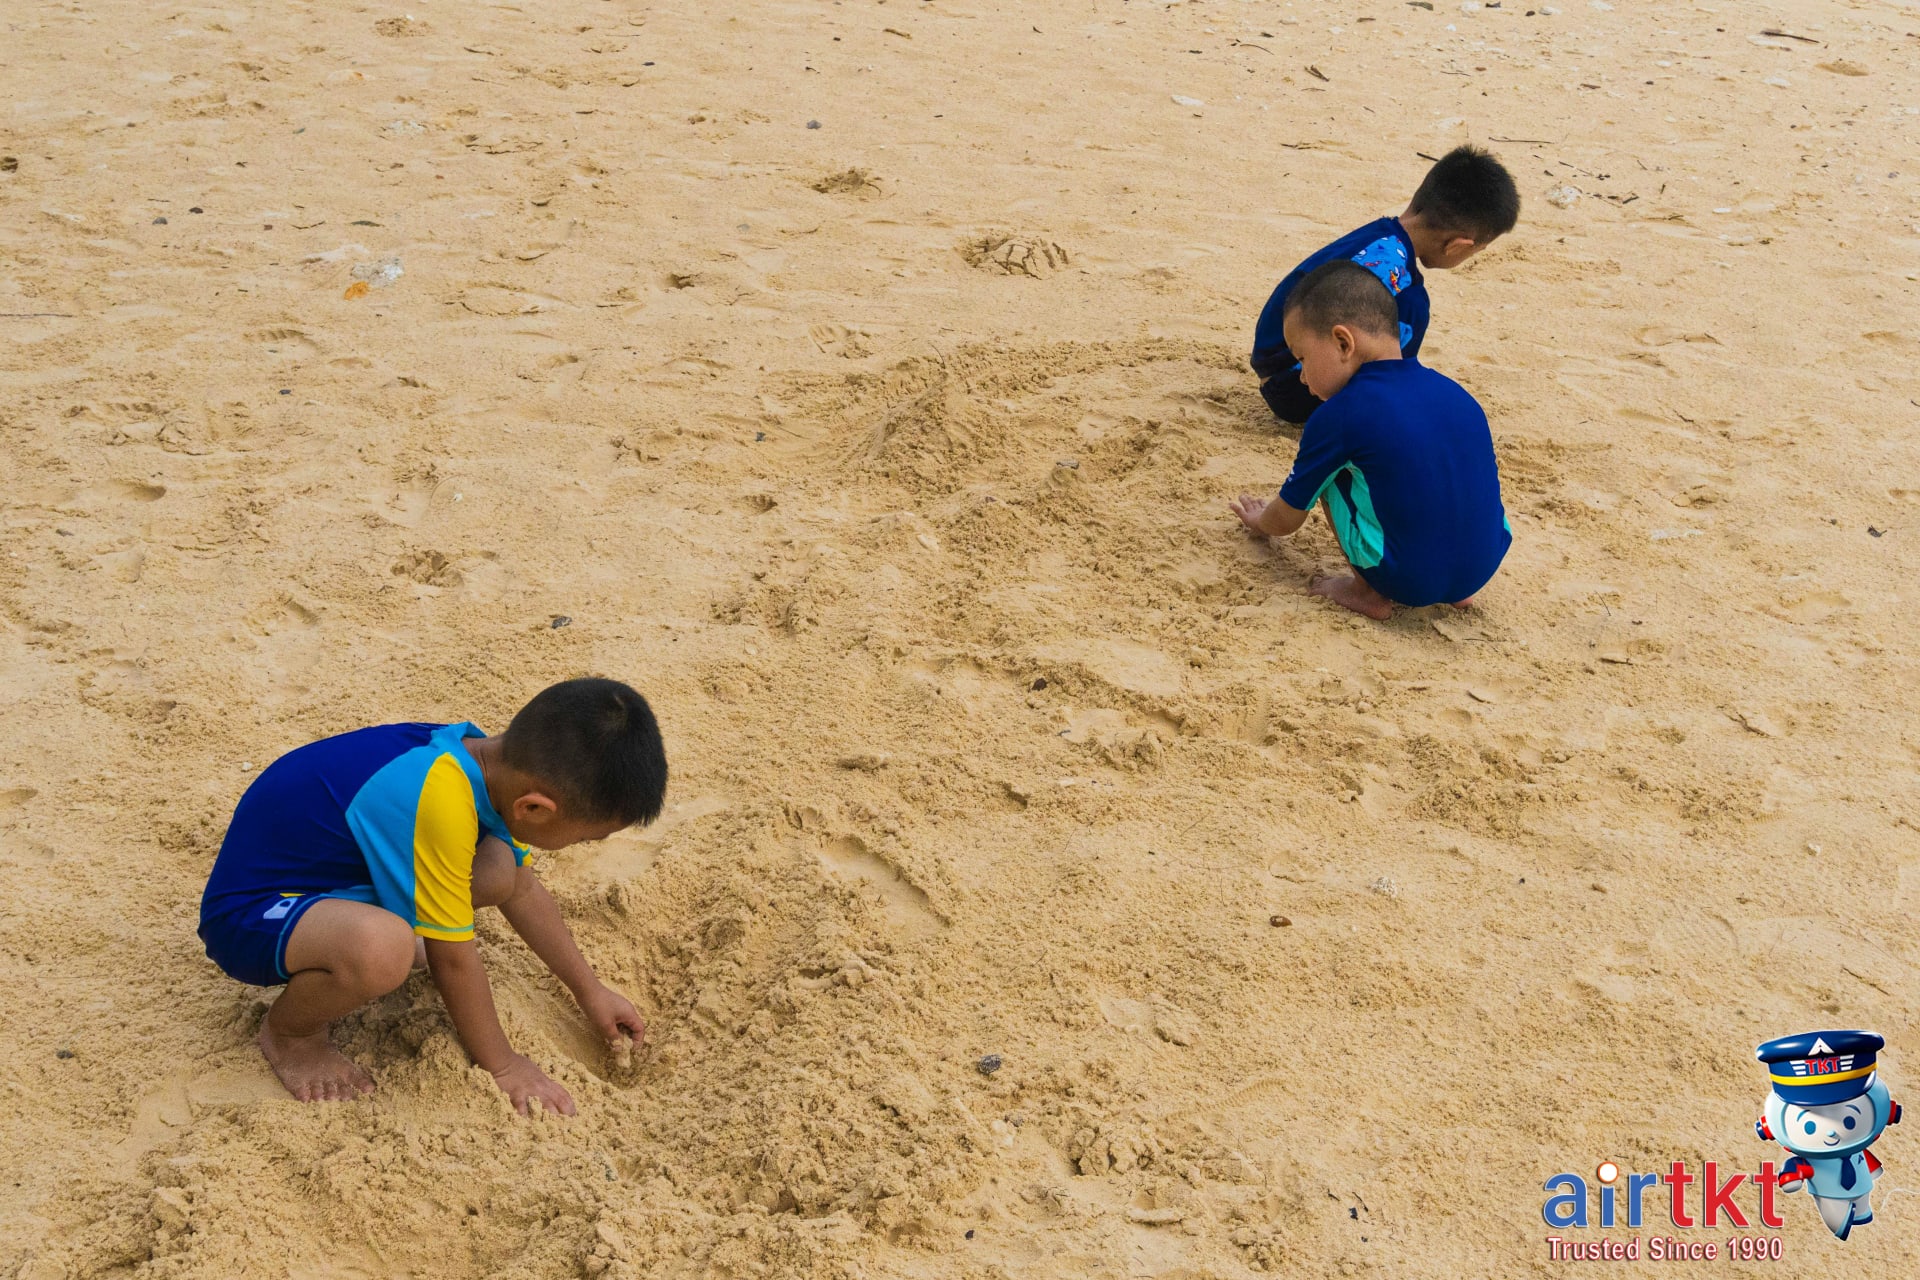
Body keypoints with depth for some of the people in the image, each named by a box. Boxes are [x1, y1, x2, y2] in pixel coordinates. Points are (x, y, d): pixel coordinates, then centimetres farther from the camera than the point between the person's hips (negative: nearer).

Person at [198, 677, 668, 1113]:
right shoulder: (440, 800, -34)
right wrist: (502, 1065, -8)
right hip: (247, 914, -8)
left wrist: (590, 990, 17)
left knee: (498, 871, -8)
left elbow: (523, 890, 11)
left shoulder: (487, 758, -8)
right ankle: (287, 1031, -4)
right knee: (382, 947, -37)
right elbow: (451, 956, -22)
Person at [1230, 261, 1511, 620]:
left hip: (1405, 580, -5)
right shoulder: (1452, 392, 7)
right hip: (1484, 568, 6)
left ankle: (1368, 593, 8)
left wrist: (1259, 519, 30)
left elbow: (1285, 521, 5)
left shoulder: (1338, 416, -9)